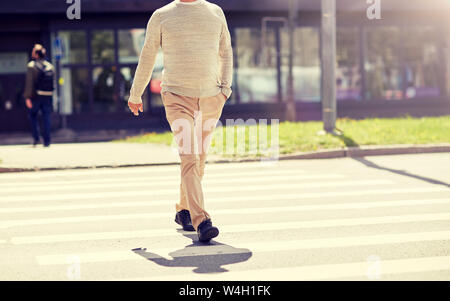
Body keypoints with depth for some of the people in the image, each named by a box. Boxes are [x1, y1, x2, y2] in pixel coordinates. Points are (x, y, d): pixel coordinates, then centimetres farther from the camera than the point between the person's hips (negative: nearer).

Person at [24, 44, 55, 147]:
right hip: (48, 96, 4)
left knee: (32, 116, 14)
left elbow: (29, 82, -14)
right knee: (46, 118, 7)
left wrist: (27, 97, -16)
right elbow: (53, 83, 10)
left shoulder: (32, 66, -8)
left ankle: (36, 137, 3)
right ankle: (47, 141, 7)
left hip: (36, 96, -4)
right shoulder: (50, 66, 9)